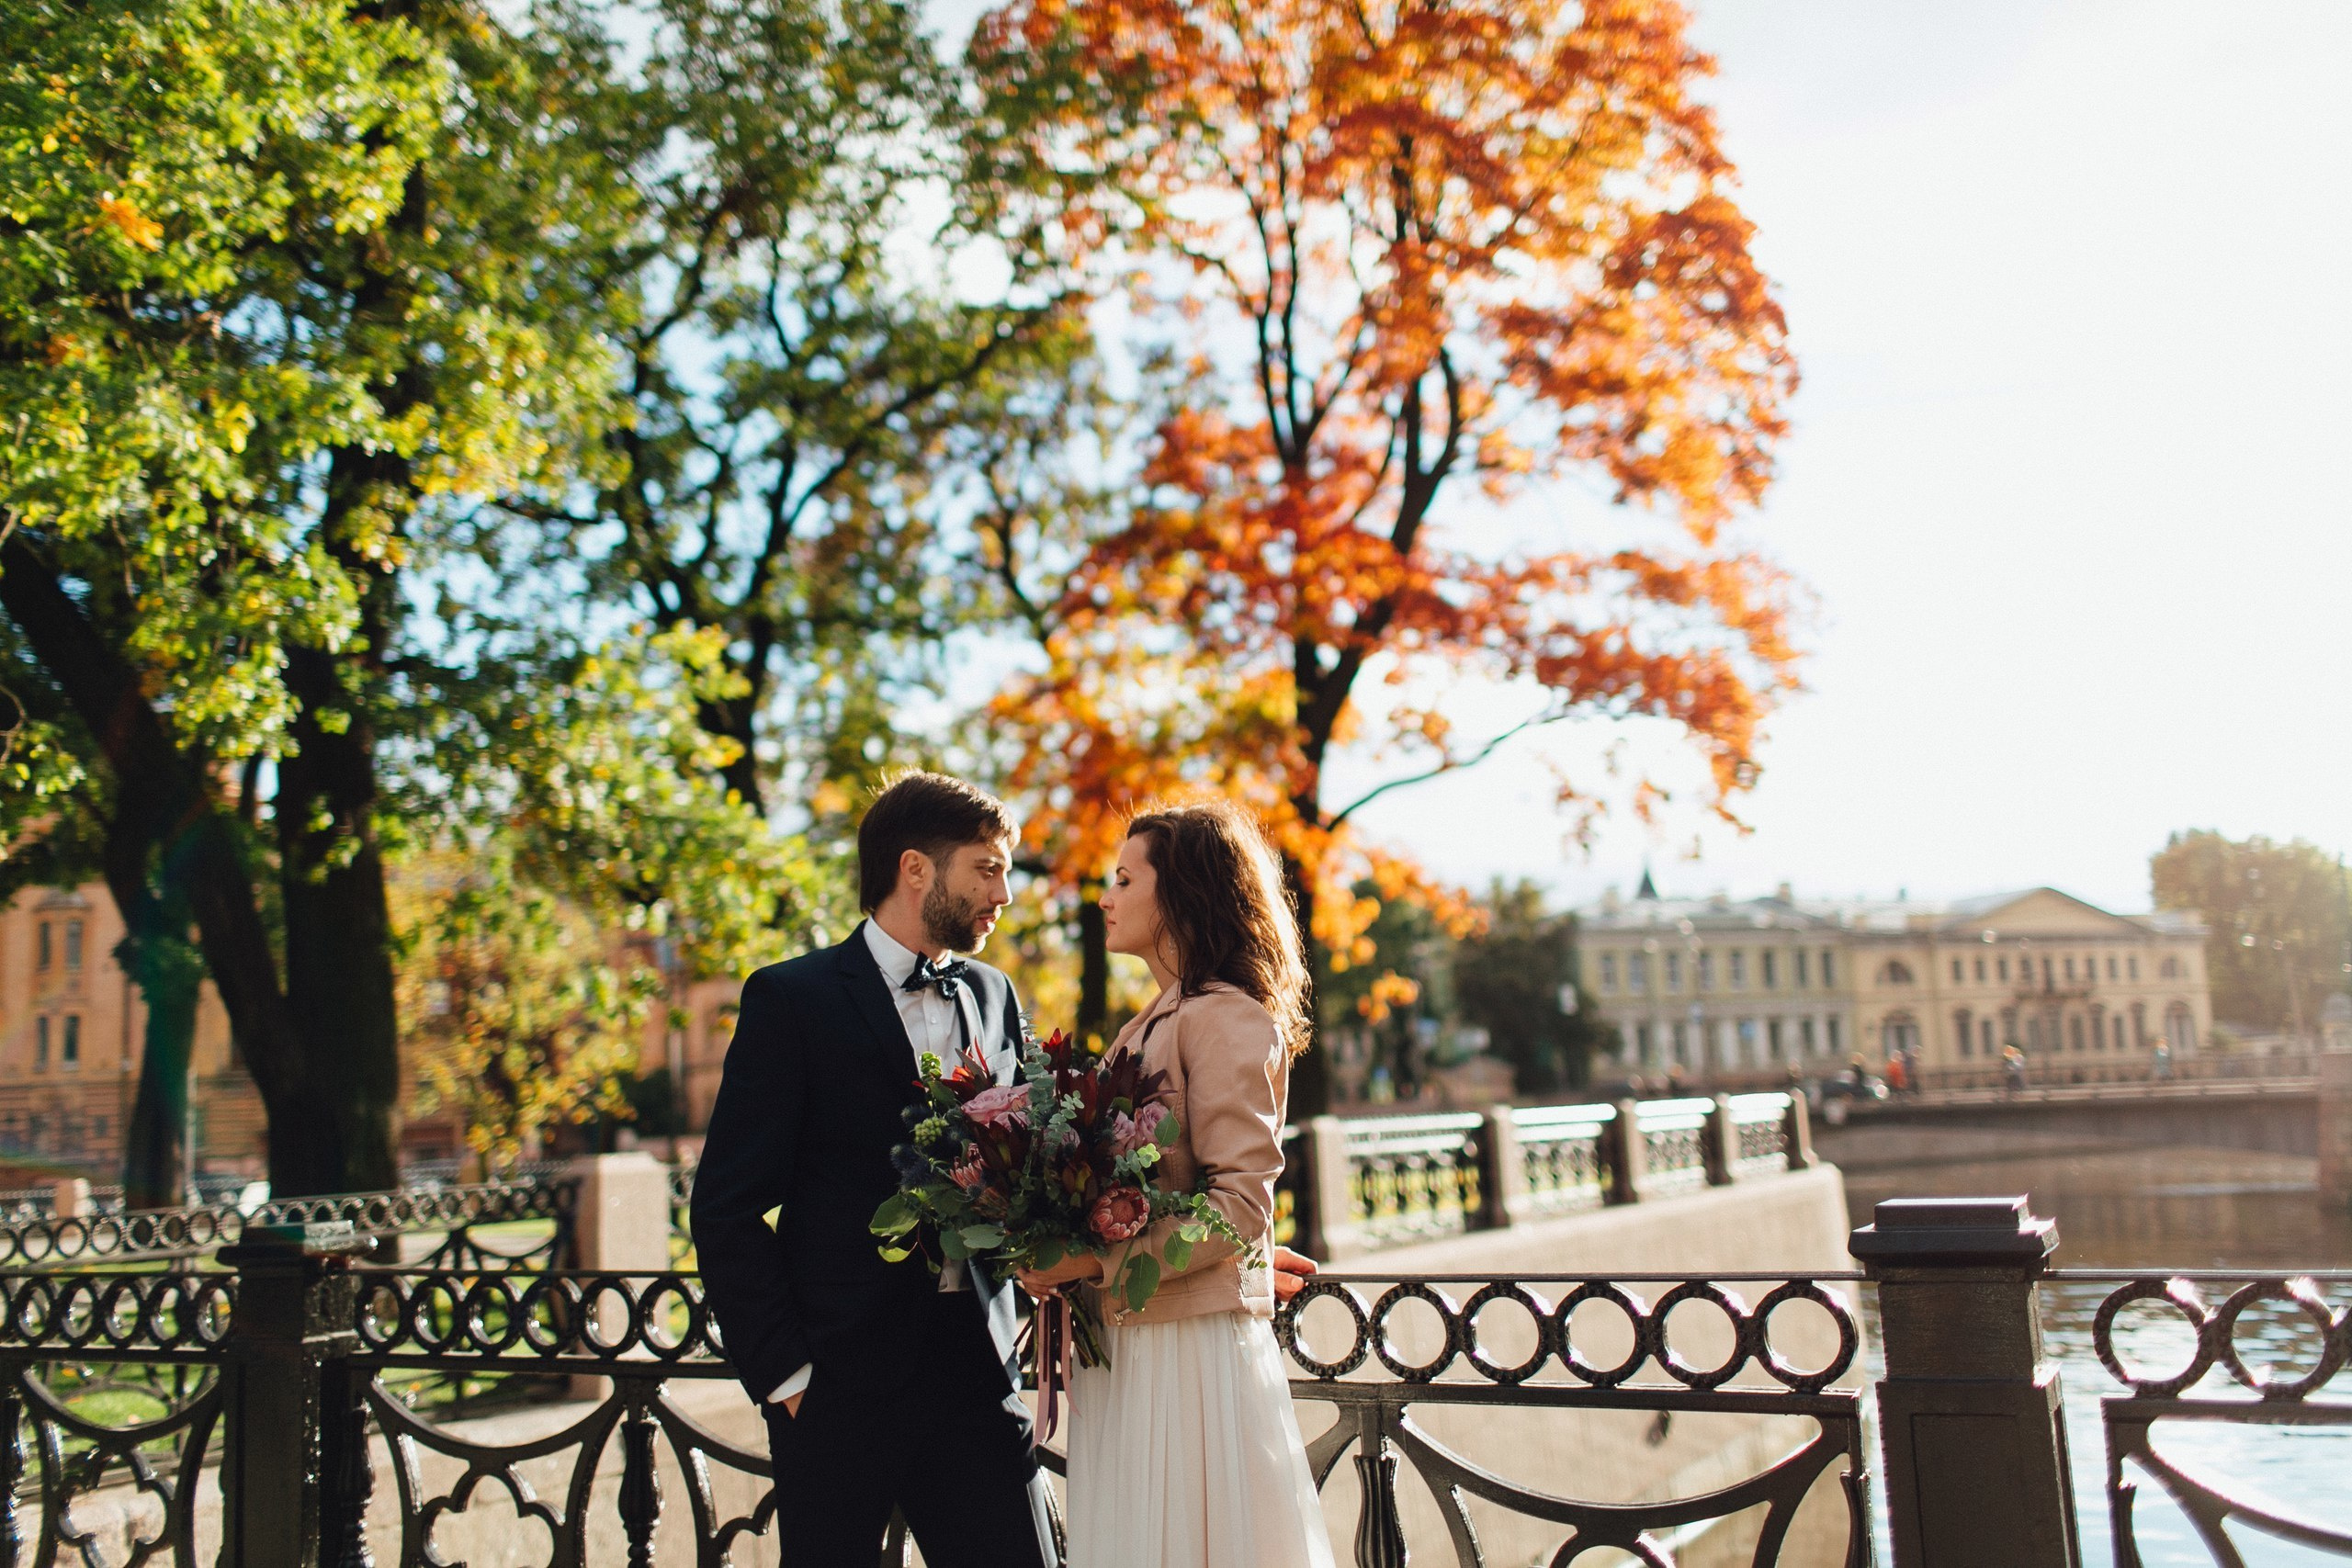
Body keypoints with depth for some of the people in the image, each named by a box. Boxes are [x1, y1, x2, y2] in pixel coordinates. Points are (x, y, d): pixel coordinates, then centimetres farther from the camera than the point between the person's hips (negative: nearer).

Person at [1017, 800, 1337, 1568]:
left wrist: (1099, 1260, -20)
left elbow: (1242, 1205, -17)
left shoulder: (1225, 1017, -11)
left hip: (1189, 1347, -8)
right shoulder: (1145, 1028, 16)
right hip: (1122, 1345, 8)